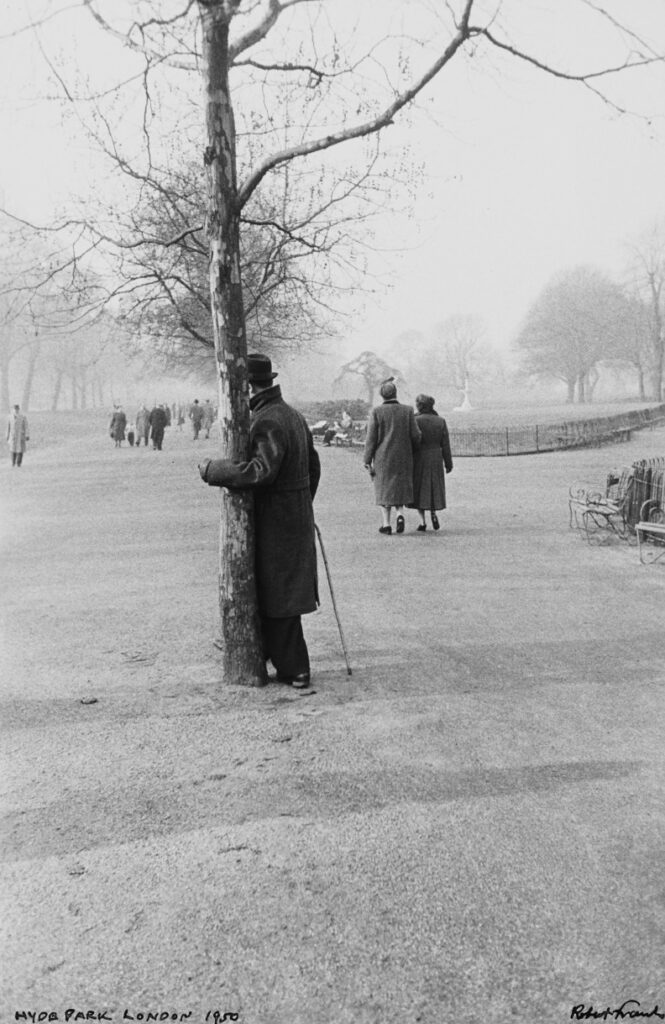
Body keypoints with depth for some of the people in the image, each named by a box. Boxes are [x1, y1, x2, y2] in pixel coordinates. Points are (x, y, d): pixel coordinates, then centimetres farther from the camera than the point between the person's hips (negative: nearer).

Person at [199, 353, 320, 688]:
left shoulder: (267, 422, -19)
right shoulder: (293, 416, 12)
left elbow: (262, 470, -31)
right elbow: (313, 466, 18)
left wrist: (213, 470, -21)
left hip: (273, 523, -10)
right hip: (297, 518, 10)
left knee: (277, 599, 0)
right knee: (280, 594, 18)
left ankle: (294, 670, 7)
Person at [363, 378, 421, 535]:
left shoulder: (376, 412, -9)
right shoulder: (408, 410, -4)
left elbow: (371, 438, -8)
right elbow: (415, 435, -3)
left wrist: (368, 461, -3)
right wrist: (412, 449, 18)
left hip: (383, 458, -2)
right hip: (403, 457, 2)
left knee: (384, 488, 9)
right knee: (400, 487, 18)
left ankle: (386, 523, 6)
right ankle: (400, 513, -4)